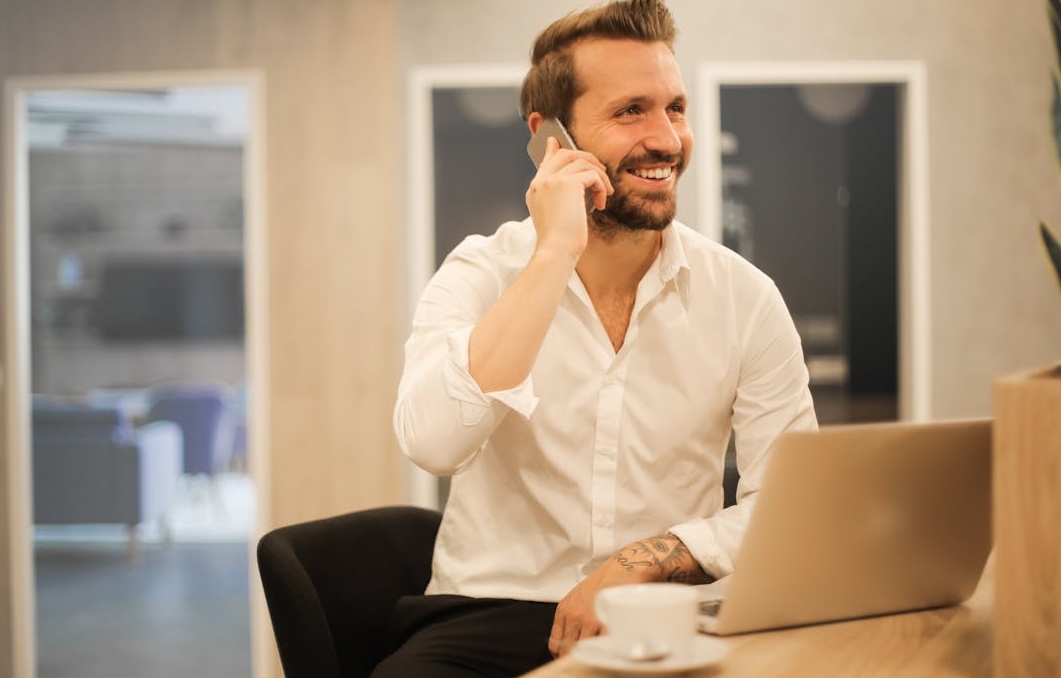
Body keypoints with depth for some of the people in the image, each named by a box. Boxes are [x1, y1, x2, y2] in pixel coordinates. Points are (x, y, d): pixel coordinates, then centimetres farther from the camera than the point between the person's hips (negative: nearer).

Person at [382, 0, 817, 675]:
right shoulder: (479, 275, -2)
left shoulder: (743, 296, 2)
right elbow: (432, 442, -21)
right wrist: (555, 253, -21)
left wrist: (642, 561, -14)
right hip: (491, 613, -1)